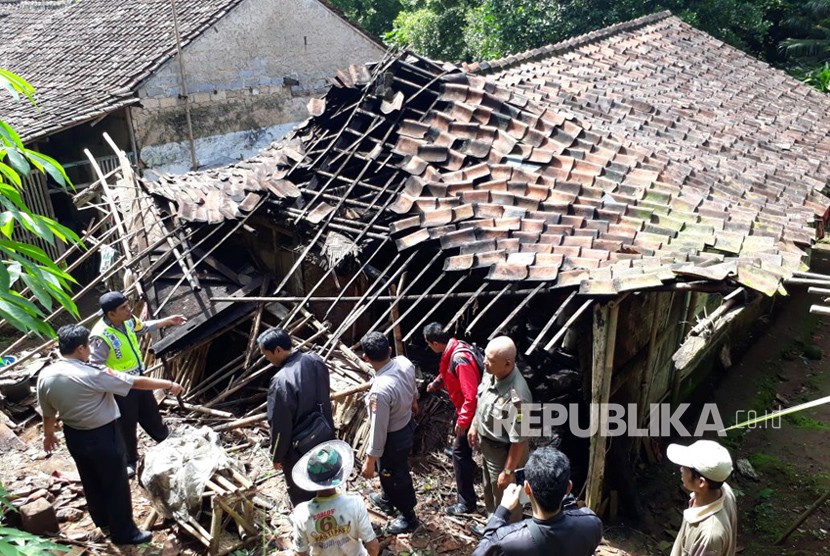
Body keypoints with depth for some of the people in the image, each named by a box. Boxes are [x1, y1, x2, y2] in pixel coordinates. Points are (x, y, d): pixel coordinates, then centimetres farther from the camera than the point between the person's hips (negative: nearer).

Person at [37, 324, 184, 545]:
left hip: (73, 436, 7)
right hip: (103, 437, -7)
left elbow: (48, 413, 6)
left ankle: (103, 520, 46)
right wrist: (169, 385, -10)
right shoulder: (93, 375, -28)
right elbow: (137, 382, -22)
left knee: (90, 482, 25)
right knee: (116, 485, 10)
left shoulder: (45, 376, -9)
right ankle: (123, 532, 23)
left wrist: (48, 434, 25)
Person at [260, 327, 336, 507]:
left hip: (300, 446, -7)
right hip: (324, 433, 7)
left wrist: (277, 455, -6)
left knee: (301, 493, 19)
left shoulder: (281, 381, -32)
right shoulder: (316, 360, -10)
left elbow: (280, 425, -22)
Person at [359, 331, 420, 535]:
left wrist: (370, 460, -15)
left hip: (393, 437, -8)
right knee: (386, 469, 33)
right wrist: (413, 399, 29)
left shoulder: (380, 390, -40)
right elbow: (412, 387, 7)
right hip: (406, 424, 8)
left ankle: (408, 517, 44)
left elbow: (378, 429, -29)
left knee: (395, 475, 19)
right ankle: (387, 499, 59)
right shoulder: (405, 363, -17)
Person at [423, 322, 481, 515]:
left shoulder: (461, 359, -36)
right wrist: (436, 383, 16)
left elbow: (471, 395, -36)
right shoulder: (452, 349, -6)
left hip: (469, 411, -10)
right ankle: (468, 465, 62)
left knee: (460, 451, -4)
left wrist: (463, 421, -29)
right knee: (457, 435, 33)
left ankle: (467, 502, 7)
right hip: (462, 406, 10)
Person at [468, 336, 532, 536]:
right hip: (487, 446, 9)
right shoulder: (491, 373, -14)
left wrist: (508, 471, -19)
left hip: (504, 453, -8)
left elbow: (519, 441, -28)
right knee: (490, 490, 31)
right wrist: (474, 425, 16)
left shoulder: (516, 397, -39)